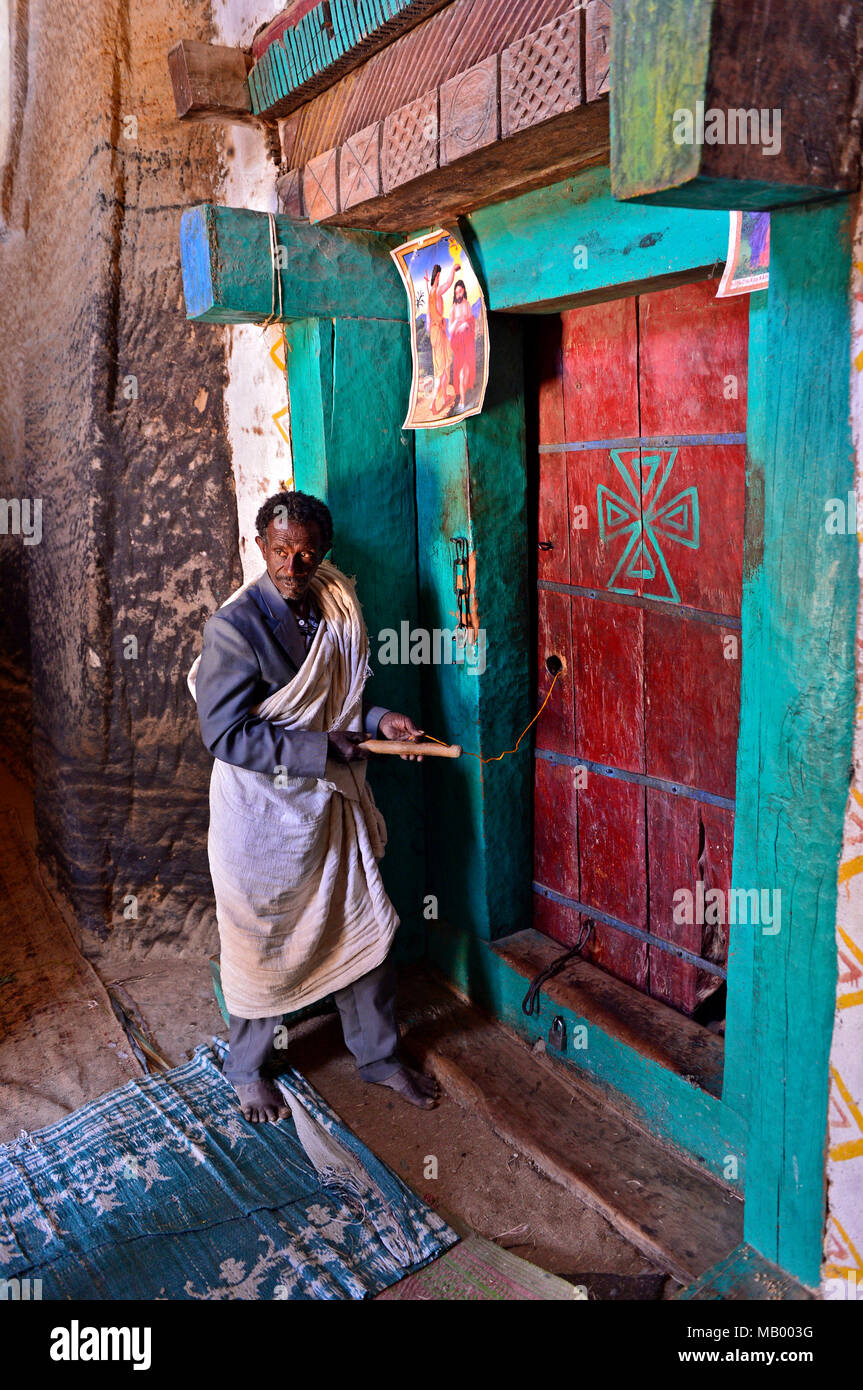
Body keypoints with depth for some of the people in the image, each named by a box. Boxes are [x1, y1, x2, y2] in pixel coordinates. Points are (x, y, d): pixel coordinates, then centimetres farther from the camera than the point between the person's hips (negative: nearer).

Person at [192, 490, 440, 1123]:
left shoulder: (337, 612, 0)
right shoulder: (235, 626, -19)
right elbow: (225, 734, -22)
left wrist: (378, 720, -5)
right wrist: (320, 750, -22)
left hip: (334, 800, 6)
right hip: (263, 814, -6)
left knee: (365, 928, 16)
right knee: (263, 942, 12)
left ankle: (379, 1054, 38)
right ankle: (251, 1068, 38)